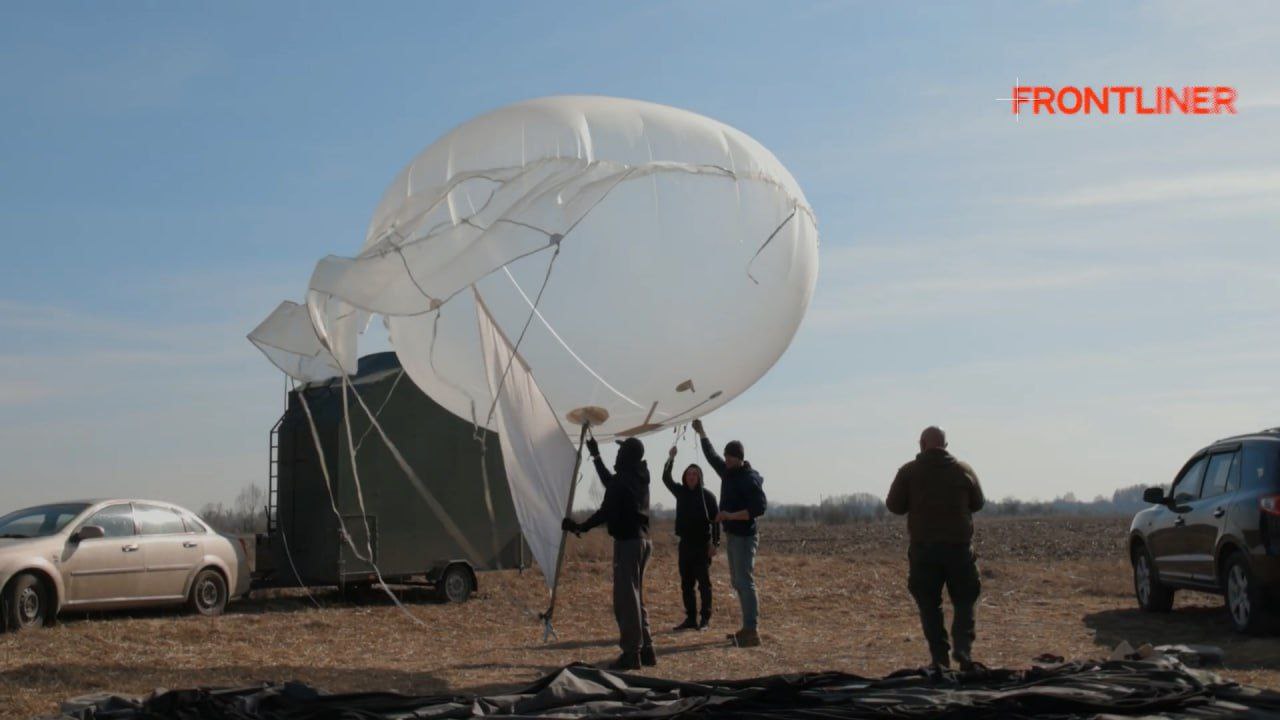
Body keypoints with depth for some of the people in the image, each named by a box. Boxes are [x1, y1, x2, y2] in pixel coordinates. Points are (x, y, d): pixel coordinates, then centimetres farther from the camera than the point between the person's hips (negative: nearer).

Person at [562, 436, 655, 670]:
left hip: (627, 541, -9)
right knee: (636, 597, 16)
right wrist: (596, 456, 40)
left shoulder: (621, 480, -15)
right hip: (643, 539, 9)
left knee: (626, 598, -6)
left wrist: (580, 527, -6)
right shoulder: (640, 478, 12)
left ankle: (631, 653, -7)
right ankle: (645, 649, 16)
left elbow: (606, 512, -18)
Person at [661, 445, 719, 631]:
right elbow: (666, 479, 2)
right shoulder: (681, 492, 9)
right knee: (686, 584, 7)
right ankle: (691, 619, 13)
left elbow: (716, 520, -7)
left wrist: (715, 543, -14)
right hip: (685, 544, 5)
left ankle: (705, 619, 0)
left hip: (702, 544, -5)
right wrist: (670, 459, -9)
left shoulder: (707, 495, -5)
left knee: (703, 582, -4)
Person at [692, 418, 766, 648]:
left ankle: (752, 631, -13)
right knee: (737, 583, 13)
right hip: (732, 536, 10)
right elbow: (711, 456, 29)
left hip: (744, 537, -10)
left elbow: (760, 507, -22)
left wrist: (731, 515, -25)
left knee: (745, 582, -12)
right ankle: (748, 628, 18)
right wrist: (701, 433, 34)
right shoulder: (728, 472, 11)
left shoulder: (750, 479, -15)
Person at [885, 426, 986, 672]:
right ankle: (963, 646, -8)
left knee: (929, 605, 8)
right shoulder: (964, 471, 1)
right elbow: (977, 504, 13)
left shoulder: (909, 472, -4)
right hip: (958, 547, 1)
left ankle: (939, 657, 3)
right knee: (964, 601, 12)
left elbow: (894, 506, -1)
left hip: (923, 548, -1)